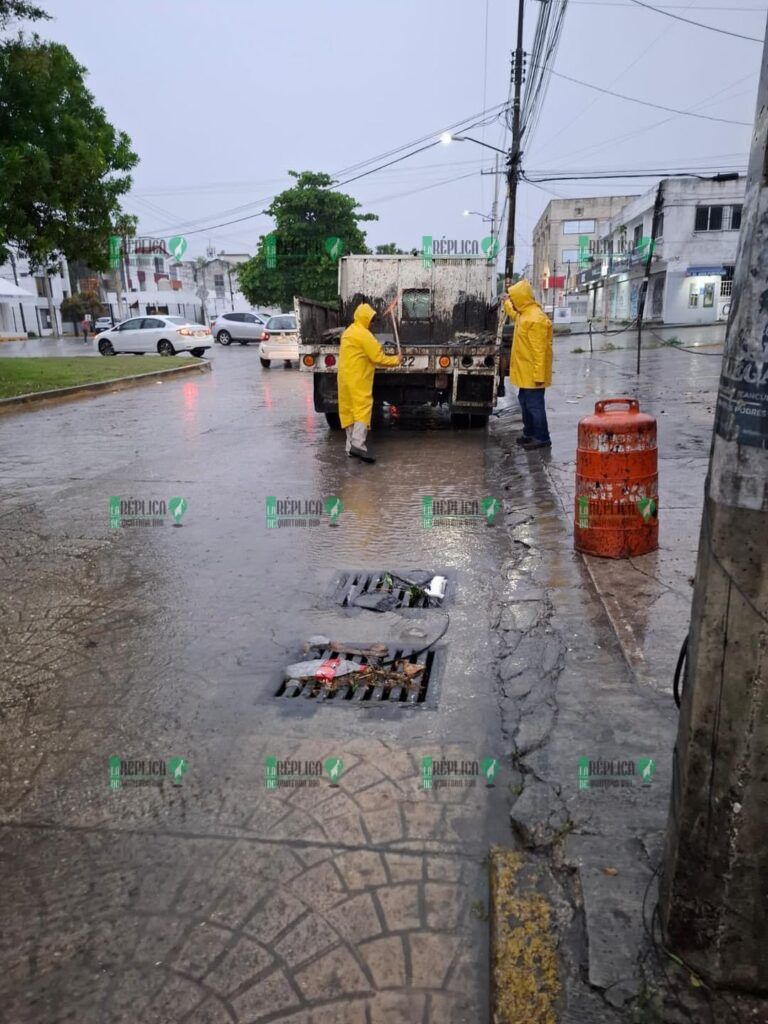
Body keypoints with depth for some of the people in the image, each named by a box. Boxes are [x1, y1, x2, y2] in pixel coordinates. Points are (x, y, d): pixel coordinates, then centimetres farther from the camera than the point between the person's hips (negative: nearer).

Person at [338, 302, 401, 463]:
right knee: (362, 409, -14)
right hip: (358, 379, -9)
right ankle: (358, 444, -26)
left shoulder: (348, 332, 17)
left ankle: (351, 446, 11)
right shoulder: (363, 334, -13)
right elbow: (378, 358, -14)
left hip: (346, 377, 9)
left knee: (350, 410, 9)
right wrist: (396, 360, -2)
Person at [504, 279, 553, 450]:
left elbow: (539, 350, -25)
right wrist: (506, 303, 53)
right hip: (525, 371, 10)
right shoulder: (524, 313, 9)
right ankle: (529, 434, 29)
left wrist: (539, 375, -27)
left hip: (532, 373, -10)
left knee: (534, 405, -5)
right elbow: (514, 314, 39)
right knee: (525, 402, 18)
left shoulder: (535, 319, -22)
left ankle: (542, 438, 2)